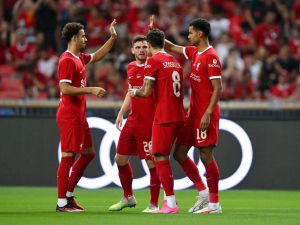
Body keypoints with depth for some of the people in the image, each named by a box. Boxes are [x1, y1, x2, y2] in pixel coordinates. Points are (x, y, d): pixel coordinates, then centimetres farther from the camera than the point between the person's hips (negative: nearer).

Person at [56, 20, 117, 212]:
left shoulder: (79, 58, 14)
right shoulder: (67, 60, -14)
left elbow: (97, 56, 33)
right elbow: (65, 89, -21)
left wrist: (113, 38, 27)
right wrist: (91, 90, -21)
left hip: (79, 115, 10)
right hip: (69, 115, -10)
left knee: (88, 153, 13)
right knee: (69, 156, -9)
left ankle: (68, 194, 19)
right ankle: (62, 202, -7)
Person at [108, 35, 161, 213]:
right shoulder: (131, 68, 12)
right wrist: (121, 113, 18)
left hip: (149, 123, -8)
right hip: (132, 121, 8)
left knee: (152, 162, -5)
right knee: (120, 158, 12)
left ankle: (154, 204, 2)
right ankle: (128, 197, 29)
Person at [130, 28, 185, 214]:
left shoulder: (153, 61, -7)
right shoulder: (175, 61, 16)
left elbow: (146, 92, -11)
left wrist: (134, 92, 11)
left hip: (164, 117, -8)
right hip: (178, 115, 8)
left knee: (160, 157, -6)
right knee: (163, 156, 16)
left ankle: (171, 203, -11)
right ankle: (169, 197, 15)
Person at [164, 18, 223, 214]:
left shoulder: (211, 57, -14)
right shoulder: (194, 52, 12)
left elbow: (218, 88, -18)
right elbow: (172, 47, 29)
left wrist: (208, 113, -23)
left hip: (206, 114, -9)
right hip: (193, 112, 9)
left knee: (206, 155, -7)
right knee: (179, 153, 9)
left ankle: (214, 203, -1)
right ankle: (203, 192, 17)